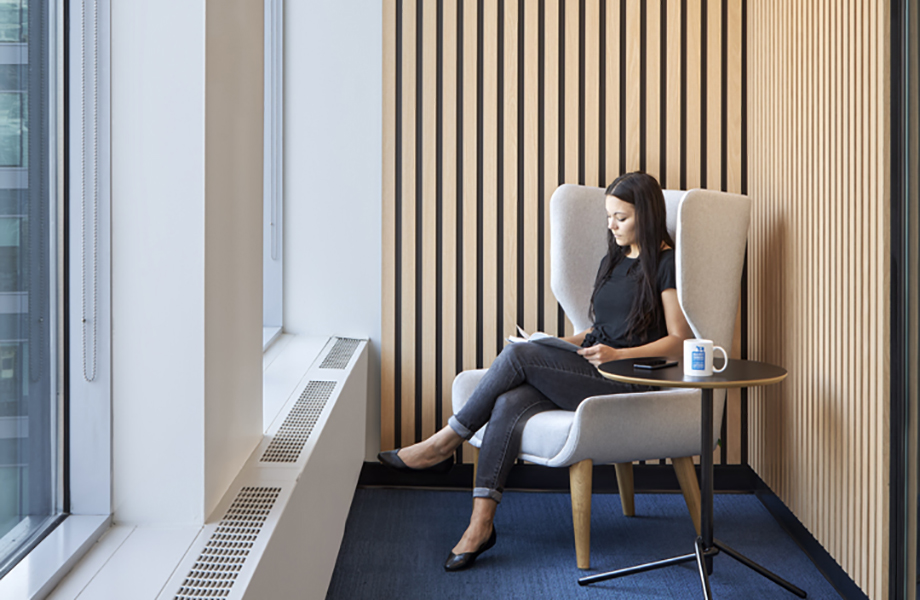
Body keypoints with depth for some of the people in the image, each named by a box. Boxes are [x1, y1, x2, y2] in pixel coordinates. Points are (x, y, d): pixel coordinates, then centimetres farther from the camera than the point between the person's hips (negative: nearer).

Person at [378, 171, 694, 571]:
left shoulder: (665, 264, -3)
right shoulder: (613, 260, 22)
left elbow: (679, 341, -6)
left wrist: (618, 354, -17)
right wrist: (562, 343, 8)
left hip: (629, 381, -7)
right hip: (589, 374, 7)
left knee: (518, 355, -24)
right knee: (508, 405, -22)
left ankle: (444, 444, -10)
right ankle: (480, 523, -24)